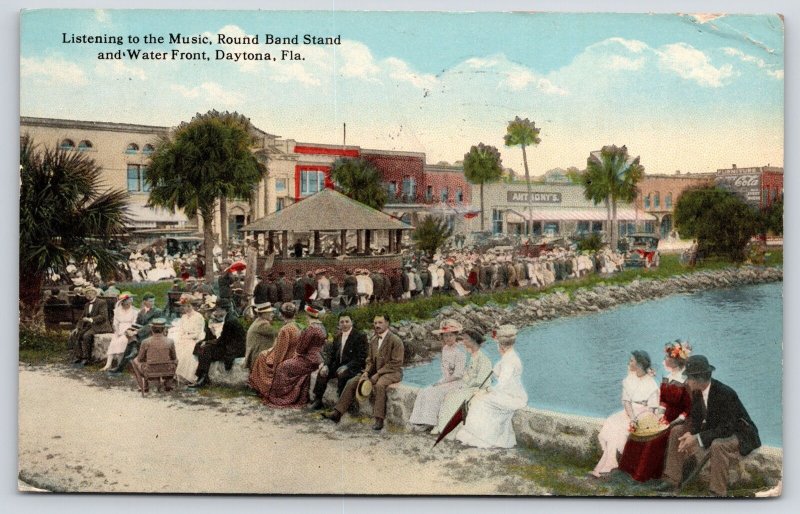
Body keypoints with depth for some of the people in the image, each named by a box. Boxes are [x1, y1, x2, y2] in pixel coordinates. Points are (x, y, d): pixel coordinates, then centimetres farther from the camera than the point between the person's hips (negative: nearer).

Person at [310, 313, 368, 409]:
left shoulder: (360, 336, -11)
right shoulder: (338, 336, 11)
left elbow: (361, 357, -16)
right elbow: (331, 353, 13)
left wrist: (346, 367, -26)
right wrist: (326, 365, -8)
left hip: (353, 367, -7)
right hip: (338, 365, 7)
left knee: (342, 375, -34)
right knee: (322, 372, -14)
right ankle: (317, 401, -4)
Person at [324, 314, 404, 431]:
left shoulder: (395, 341, -13)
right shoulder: (373, 340, 11)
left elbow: (396, 363, -17)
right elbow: (370, 360, 16)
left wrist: (378, 374, -21)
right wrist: (366, 372, -5)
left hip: (392, 372, -7)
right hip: (375, 371, 7)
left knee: (379, 385, -38)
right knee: (351, 382, -6)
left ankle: (379, 420, -33)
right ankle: (337, 413, -4)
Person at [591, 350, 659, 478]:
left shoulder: (651, 384, -9)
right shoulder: (629, 379, 6)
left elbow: (651, 409, -10)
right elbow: (626, 401, -2)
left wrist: (636, 419, -22)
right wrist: (631, 418, -19)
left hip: (643, 414, -5)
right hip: (629, 412, 5)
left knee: (618, 429, -26)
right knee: (611, 424, -24)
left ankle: (604, 466, -23)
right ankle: (610, 463, -20)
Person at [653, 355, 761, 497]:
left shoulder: (725, 394, -31)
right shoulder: (697, 391, -9)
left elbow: (727, 428, -32)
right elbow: (695, 417, 4)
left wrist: (698, 438, -33)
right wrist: (690, 433, -17)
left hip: (738, 434, -8)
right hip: (715, 429, 8)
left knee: (718, 445, -39)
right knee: (677, 431, 2)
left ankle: (718, 492, -22)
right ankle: (672, 480, 7)